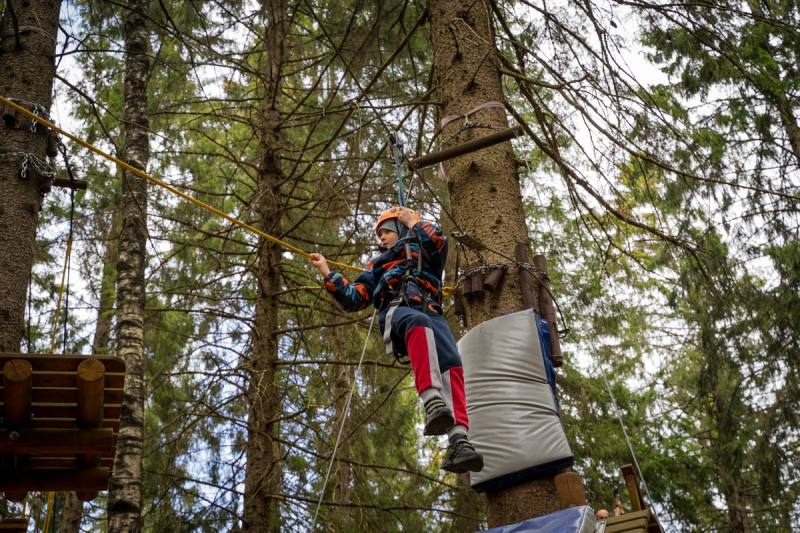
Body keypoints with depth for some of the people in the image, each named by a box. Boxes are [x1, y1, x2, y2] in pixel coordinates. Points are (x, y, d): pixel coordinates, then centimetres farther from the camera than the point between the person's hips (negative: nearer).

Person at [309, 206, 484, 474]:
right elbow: (352, 300, 29)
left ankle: (458, 441, -46)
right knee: (418, 323, -41)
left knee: (451, 365, -30)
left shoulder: (424, 254, 33)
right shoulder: (378, 266, 39)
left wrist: (411, 222, 22)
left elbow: (438, 241, 7)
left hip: (431, 314, 1)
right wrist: (327, 272, 22)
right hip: (396, 313, -1)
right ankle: (432, 401, -60)